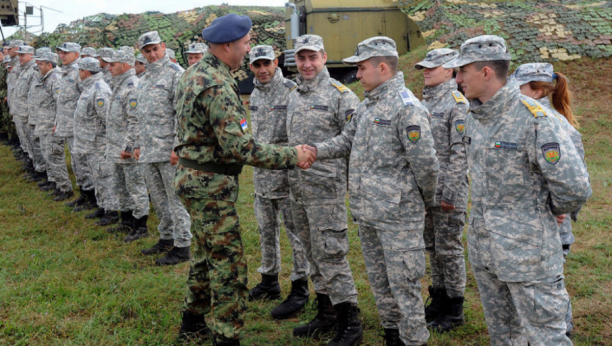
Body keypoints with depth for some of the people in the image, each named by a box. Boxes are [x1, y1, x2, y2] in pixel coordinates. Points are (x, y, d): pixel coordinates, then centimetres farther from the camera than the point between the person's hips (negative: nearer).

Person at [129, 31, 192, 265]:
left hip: (168, 150, -8)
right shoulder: (143, 80, 19)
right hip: (148, 152, 8)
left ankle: (182, 246, 4)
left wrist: (178, 147, -21)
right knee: (158, 198, 15)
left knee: (175, 198, -3)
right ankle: (167, 238, 28)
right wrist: (137, 144, 19)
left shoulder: (176, 74, -7)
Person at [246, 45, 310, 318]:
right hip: (261, 174, 8)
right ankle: (269, 281, 30)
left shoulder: (291, 90, -10)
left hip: (286, 172, -8)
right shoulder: (254, 95, 14)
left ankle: (299, 290, 6)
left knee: (295, 230, -2)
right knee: (266, 230, 16)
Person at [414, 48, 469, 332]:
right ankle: (438, 301, 28)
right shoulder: (425, 102, 14)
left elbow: (459, 152, -16)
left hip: (447, 190, -8)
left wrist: (450, 193, -19)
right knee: (432, 247, 15)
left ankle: (454, 310, 14)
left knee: (449, 248, 1)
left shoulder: (458, 104, -11)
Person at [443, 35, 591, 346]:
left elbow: (574, 187, -22)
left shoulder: (534, 119, -19)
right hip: (483, 248, 8)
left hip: (526, 249, -7)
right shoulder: (474, 117, 6)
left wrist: (549, 211, -5)